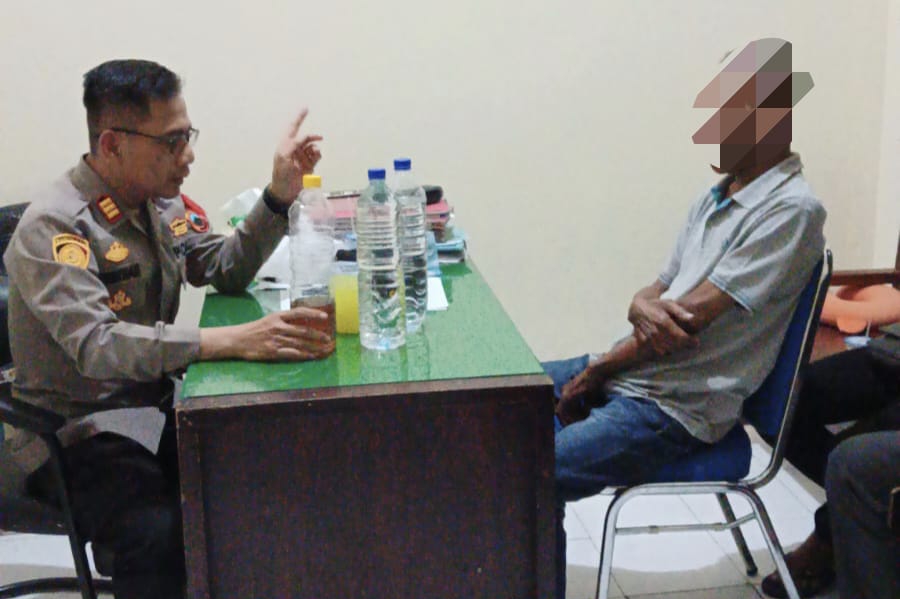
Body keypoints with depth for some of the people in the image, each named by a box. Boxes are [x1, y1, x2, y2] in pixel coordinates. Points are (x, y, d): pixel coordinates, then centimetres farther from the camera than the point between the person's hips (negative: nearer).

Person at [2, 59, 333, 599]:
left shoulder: (161, 201, 4)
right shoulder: (53, 226, -20)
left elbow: (225, 271, 14)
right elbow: (97, 346, -32)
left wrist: (280, 195, -2)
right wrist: (234, 341, -41)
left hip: (154, 406, 7)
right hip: (79, 433, -7)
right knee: (160, 534, -33)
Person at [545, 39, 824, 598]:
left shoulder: (791, 210, -15)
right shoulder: (716, 198, 13)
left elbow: (691, 318, -19)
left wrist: (598, 369, -9)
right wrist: (644, 309, -13)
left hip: (675, 408, -9)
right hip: (627, 374, 10)